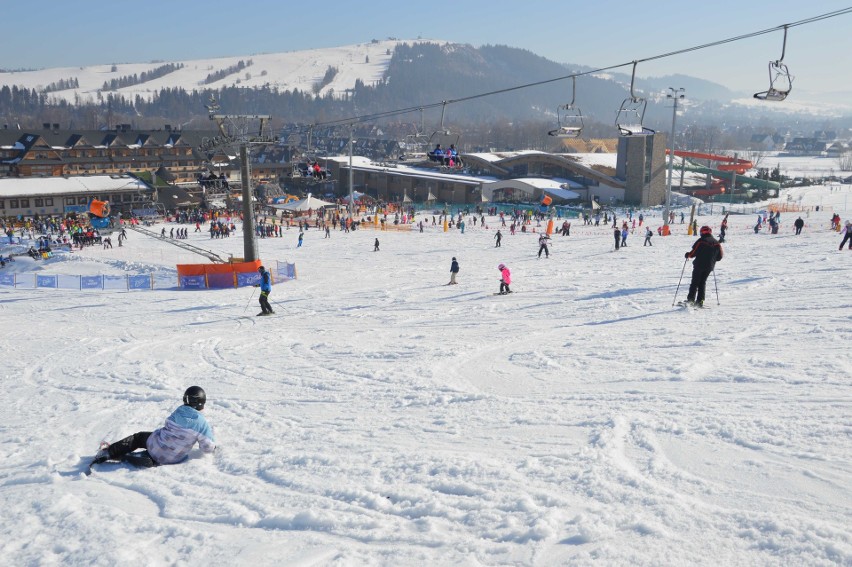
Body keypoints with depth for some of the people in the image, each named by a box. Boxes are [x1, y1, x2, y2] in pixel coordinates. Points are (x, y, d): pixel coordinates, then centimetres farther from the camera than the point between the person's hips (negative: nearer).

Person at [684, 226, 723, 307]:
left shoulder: (701, 241, -10)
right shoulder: (716, 243, 7)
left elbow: (694, 252, -13)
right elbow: (719, 257, 9)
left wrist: (687, 255, 7)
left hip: (699, 265, -4)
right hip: (709, 266, 4)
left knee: (695, 282, 4)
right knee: (702, 282, 13)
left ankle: (691, 299, -1)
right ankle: (700, 301, 7)